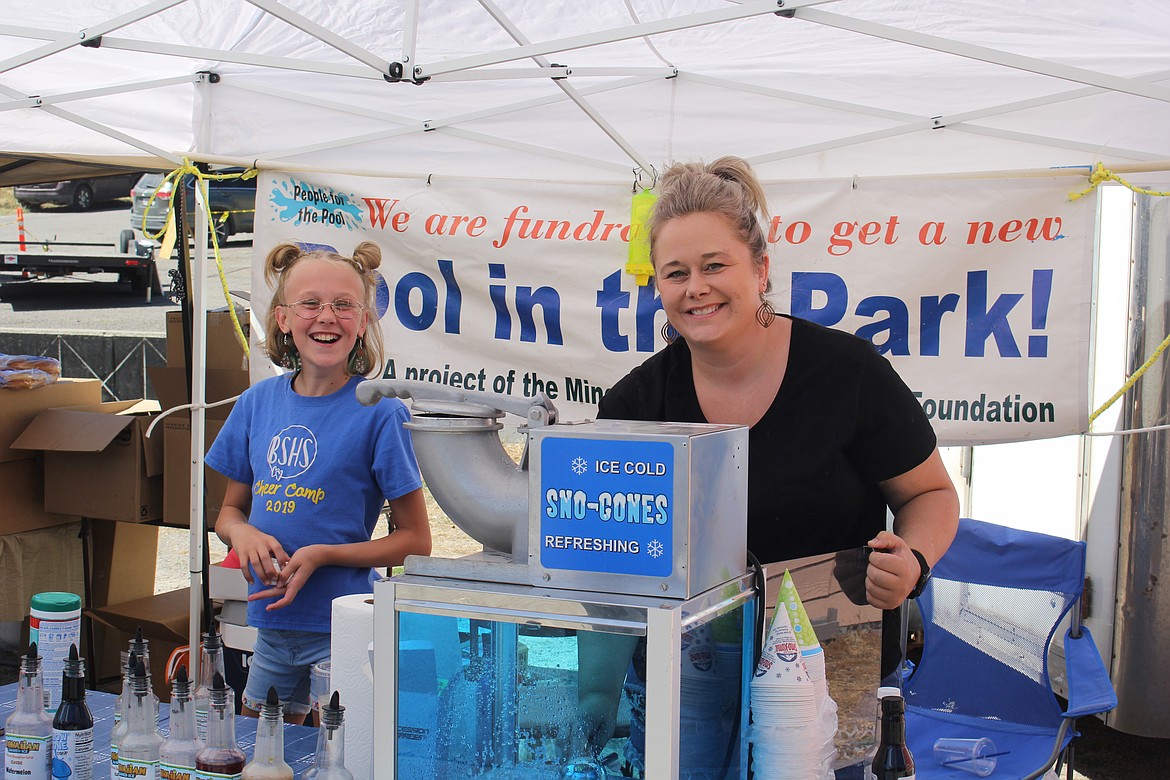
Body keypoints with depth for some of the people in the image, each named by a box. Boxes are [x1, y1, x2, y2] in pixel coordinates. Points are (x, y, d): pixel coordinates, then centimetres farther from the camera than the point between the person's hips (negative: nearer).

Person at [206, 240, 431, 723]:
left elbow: (415, 540, -7)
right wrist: (244, 534, -8)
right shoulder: (258, 402, 4)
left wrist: (323, 555, -18)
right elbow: (230, 511, 15)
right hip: (272, 629, 5)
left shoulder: (380, 414, -11)